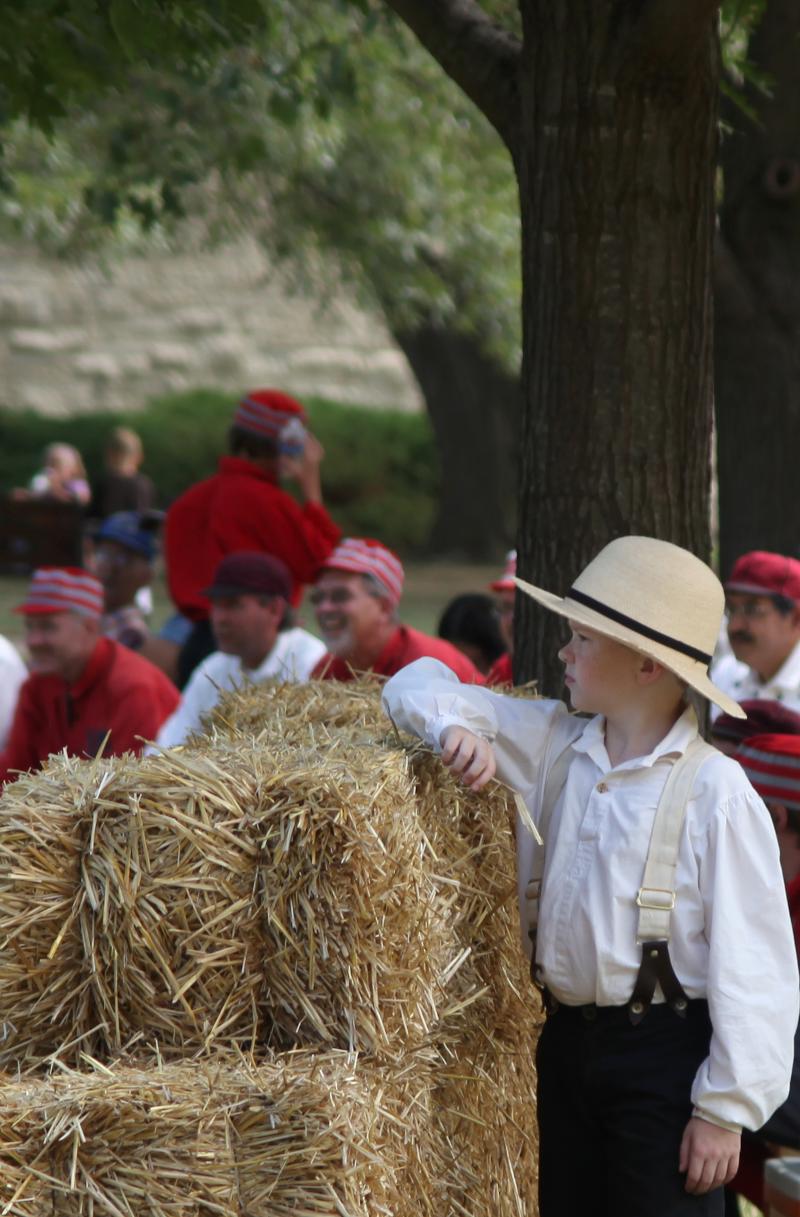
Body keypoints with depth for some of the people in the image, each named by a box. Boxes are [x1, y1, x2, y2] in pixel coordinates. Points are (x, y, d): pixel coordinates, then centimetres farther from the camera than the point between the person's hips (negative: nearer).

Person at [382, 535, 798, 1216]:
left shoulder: (713, 790, -13)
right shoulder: (551, 745, 5)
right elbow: (420, 685, 11)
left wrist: (727, 1106, -15)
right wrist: (455, 728, -12)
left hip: (665, 1056, -6)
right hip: (566, 1039, 6)